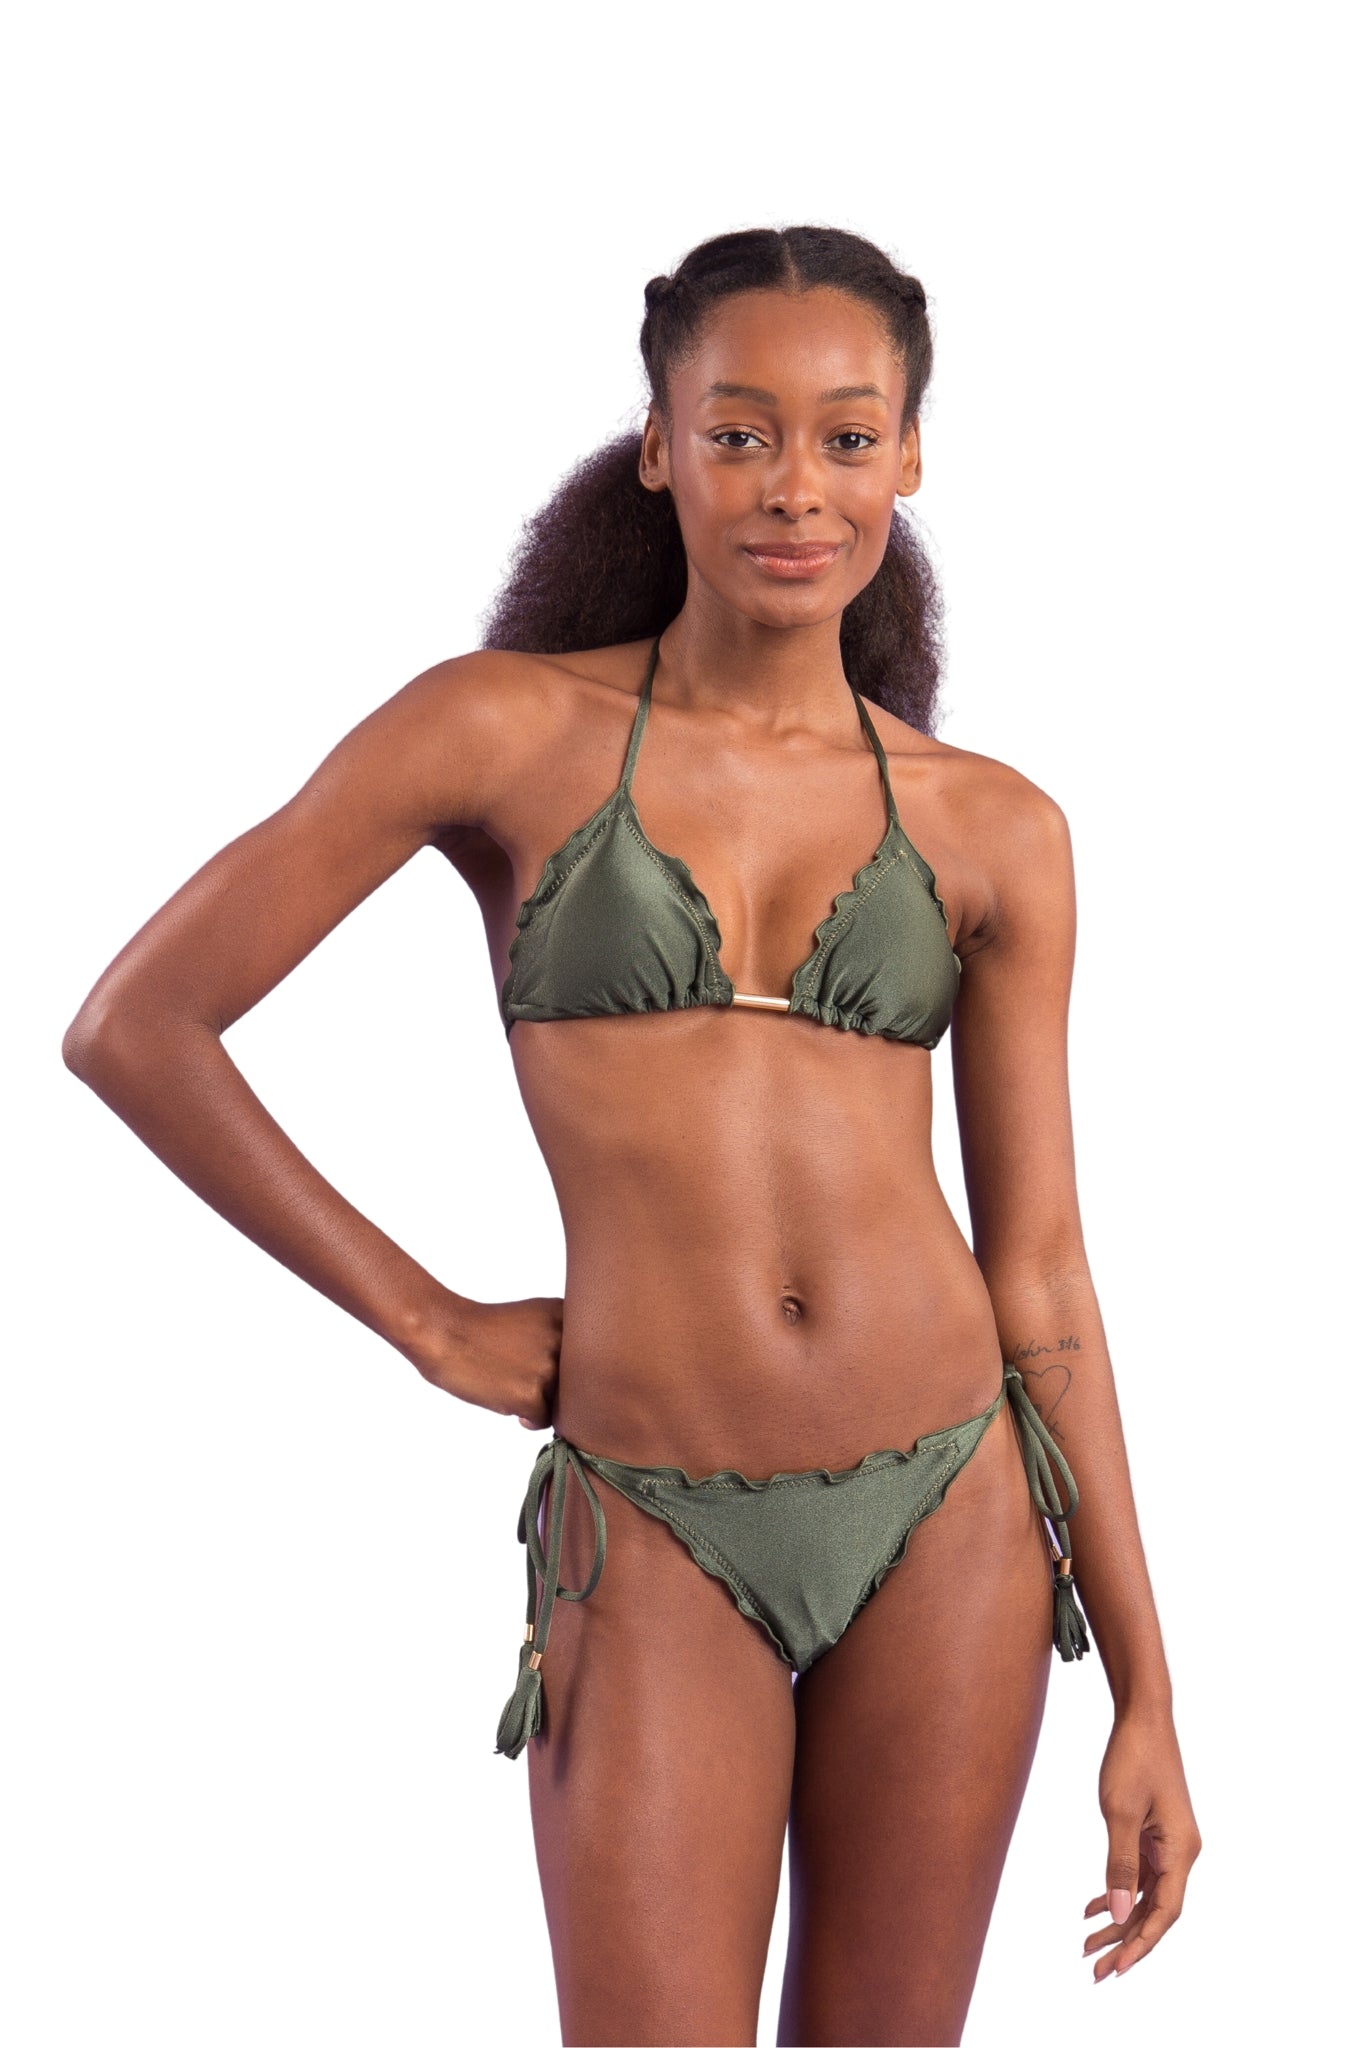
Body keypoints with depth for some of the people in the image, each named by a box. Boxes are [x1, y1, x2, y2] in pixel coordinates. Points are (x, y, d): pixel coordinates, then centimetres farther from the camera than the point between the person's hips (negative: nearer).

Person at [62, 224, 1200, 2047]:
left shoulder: (989, 831, 4)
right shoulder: (504, 729, -3)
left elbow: (1040, 1271, 7)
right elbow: (132, 1028, -1)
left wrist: (1147, 1694, 5)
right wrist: (427, 1322, -1)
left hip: (950, 1507, 3)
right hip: (657, 1545, -2)